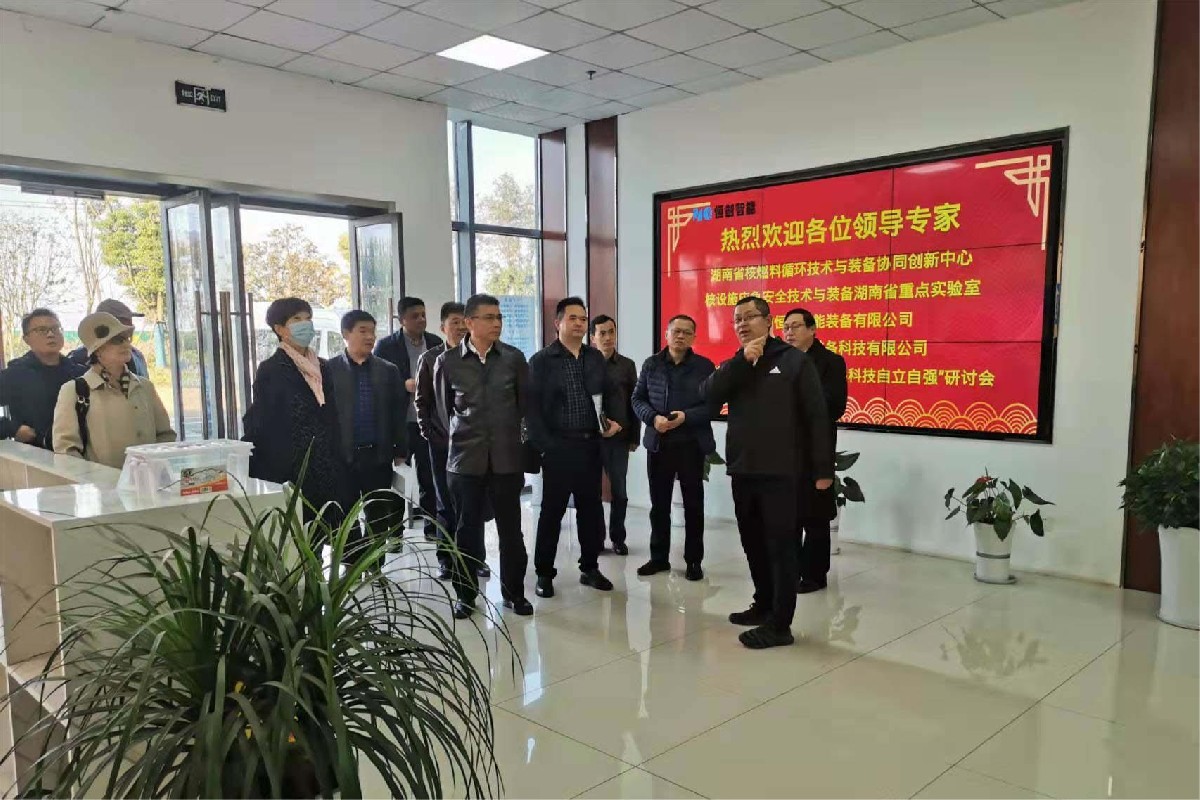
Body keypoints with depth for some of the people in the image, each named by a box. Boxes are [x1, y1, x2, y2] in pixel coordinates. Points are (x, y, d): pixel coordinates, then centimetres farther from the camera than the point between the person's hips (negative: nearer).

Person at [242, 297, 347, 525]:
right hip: (290, 475, -5)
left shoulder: (323, 368, 13)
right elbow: (260, 424, -4)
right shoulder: (271, 370, -3)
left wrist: (338, 466, 12)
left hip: (328, 474, 5)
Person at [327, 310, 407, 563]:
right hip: (342, 456, -2)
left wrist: (400, 452, 4)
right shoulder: (329, 369, -1)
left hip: (379, 456, 2)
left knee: (378, 518, 8)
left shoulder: (388, 370, 6)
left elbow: (398, 413, 7)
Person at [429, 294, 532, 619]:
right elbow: (443, 408, 9)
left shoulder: (514, 358, 1)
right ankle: (465, 594, 20)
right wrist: (459, 437, 10)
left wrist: (508, 434, 11)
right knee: (467, 528, 7)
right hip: (464, 457, -1)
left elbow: (525, 402, 10)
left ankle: (514, 591, 20)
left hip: (507, 456, 1)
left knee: (510, 528, 6)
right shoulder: (447, 361, -2)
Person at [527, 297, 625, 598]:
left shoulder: (595, 357, 11)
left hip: (591, 444, 5)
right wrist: (543, 445, -14)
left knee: (591, 508, 11)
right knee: (552, 511, 4)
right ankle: (544, 573, 16)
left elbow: (611, 393, 16)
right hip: (558, 447, -4)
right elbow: (532, 407, -8)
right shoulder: (541, 360, -4)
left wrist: (617, 420, -3)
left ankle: (590, 568, 25)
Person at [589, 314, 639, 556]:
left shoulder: (627, 365, 6)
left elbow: (634, 403, 6)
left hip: (619, 437, 1)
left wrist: (634, 436, 3)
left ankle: (618, 537, 17)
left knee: (619, 489, 6)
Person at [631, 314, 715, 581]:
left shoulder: (705, 366, 0)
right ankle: (659, 557, 22)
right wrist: (653, 418, -12)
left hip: (692, 445, -2)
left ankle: (694, 560, 16)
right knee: (659, 504, 9)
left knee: (693, 504, 5)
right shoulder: (651, 365, 7)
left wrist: (686, 417, -18)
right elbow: (638, 399, 6)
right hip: (658, 443, 2)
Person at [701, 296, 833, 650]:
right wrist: (743, 360, -15)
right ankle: (764, 605, 30)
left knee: (780, 546, -1)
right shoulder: (734, 365, 14)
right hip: (742, 471, 6)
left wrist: (823, 468, -9)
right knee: (754, 543, 15)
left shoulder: (794, 360, -3)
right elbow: (709, 394, -6)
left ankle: (780, 624, 5)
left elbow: (816, 417, -6)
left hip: (779, 472, -6)